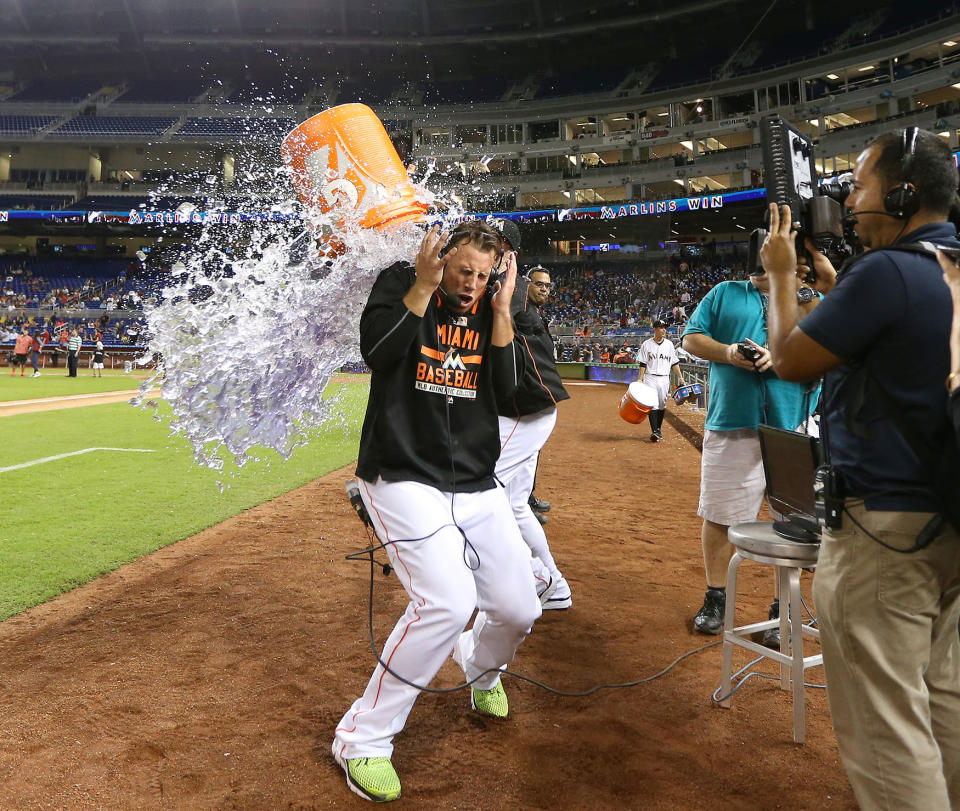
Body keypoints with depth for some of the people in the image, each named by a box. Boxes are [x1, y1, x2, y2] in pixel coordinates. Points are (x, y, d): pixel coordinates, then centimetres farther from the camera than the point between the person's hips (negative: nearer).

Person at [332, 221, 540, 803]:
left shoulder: (492, 307, 8)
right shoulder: (401, 284, -3)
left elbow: (506, 388, -2)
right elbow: (377, 350, -20)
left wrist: (501, 312, -9)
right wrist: (424, 285, -21)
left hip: (477, 486, 5)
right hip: (404, 478, -5)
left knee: (520, 610, 3)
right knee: (449, 600, -24)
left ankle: (480, 667, 41)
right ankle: (362, 738, -5)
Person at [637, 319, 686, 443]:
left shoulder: (669, 344, 10)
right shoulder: (647, 344, 1)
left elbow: (674, 362, 13)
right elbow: (642, 363, -1)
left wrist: (680, 377, 7)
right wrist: (640, 378, -9)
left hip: (664, 378, 3)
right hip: (650, 378, -3)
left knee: (662, 404, 7)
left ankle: (658, 429, 20)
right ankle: (654, 431, -13)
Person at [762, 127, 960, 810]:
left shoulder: (887, 271, -18)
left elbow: (791, 360, -9)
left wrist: (782, 273, 4)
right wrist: (831, 281, 22)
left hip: (882, 528, -9)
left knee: (883, 725, 1)